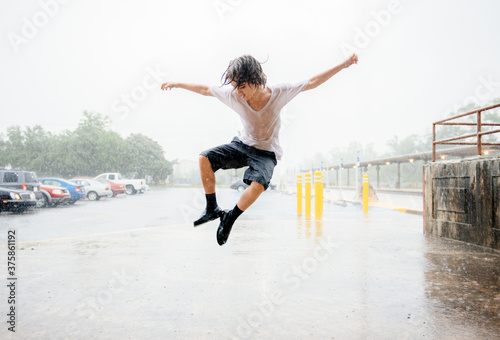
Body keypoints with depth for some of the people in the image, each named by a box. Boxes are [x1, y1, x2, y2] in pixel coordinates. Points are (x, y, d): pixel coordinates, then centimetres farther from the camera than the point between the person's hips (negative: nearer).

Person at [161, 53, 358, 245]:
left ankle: (230, 218, -5)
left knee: (258, 185, -32)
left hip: (266, 153, -3)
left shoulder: (278, 93, -20)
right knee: (205, 158, -16)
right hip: (243, 145, 3)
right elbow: (205, 90, -1)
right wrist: (176, 84, 7)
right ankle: (212, 209, -2)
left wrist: (343, 65, -12)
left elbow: (312, 82, -13)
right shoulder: (233, 95, -15)